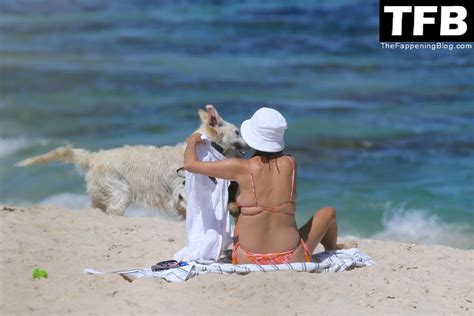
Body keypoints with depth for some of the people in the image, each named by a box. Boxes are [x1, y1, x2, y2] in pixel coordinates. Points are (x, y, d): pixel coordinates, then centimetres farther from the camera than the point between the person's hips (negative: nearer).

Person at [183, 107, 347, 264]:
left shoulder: (242, 168, -10)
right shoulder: (290, 163, -4)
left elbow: (190, 164, -3)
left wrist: (192, 141, 18)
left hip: (249, 261, 0)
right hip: (291, 260, 0)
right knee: (328, 211, 27)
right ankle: (331, 249, 54)